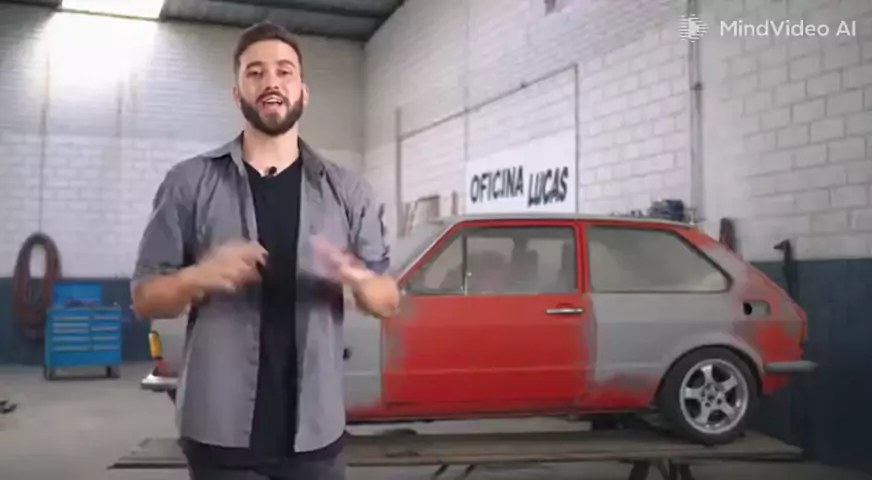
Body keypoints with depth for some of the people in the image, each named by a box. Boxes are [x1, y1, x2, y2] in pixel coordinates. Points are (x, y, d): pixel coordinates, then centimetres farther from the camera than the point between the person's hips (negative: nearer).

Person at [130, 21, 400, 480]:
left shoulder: (348, 191, 6)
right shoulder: (189, 183, 2)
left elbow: (388, 300, 7)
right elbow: (143, 297, 3)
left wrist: (357, 279, -16)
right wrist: (198, 277, -18)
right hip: (220, 432, -1)